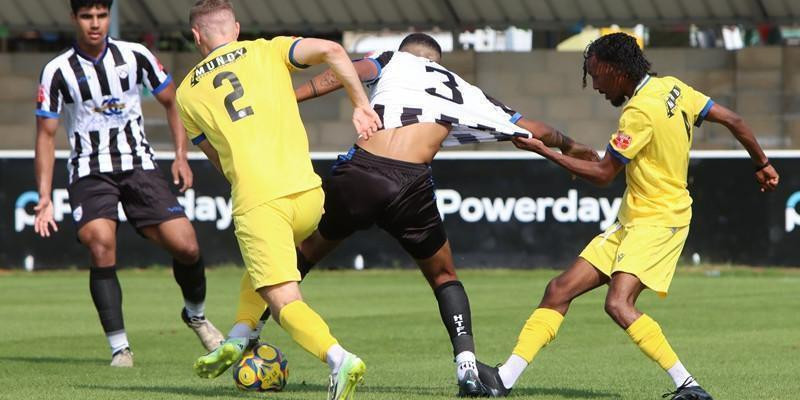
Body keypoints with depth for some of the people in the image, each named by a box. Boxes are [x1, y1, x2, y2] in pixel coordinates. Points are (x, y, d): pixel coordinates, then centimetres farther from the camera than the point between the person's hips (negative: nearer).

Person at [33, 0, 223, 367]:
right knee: (101, 246, -26)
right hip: (89, 172, -2)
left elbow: (171, 102, 14)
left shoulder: (136, 57, 1)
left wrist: (181, 156, 2)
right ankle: (119, 347, -18)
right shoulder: (58, 72, -3)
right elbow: (46, 134, 0)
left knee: (186, 246, -10)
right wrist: (44, 200, -6)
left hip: (139, 166, 2)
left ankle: (195, 315, 22)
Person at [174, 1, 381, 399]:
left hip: (256, 201, -3)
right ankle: (237, 341, 27)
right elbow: (330, 50, -3)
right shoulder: (267, 52, 14)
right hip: (308, 194, 3)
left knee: (284, 302, -9)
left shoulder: (187, 92, 17)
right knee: (262, 266, 34)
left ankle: (338, 358, -34)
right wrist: (361, 106, 4)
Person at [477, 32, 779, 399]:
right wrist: (761, 163, 24)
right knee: (560, 289, 3)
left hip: (658, 220, -10)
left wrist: (542, 150, -7)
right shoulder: (672, 88, 7)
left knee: (619, 304, -27)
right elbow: (732, 120, 10)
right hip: (631, 220, 10)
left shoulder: (640, 112, -19)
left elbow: (603, 174, -12)